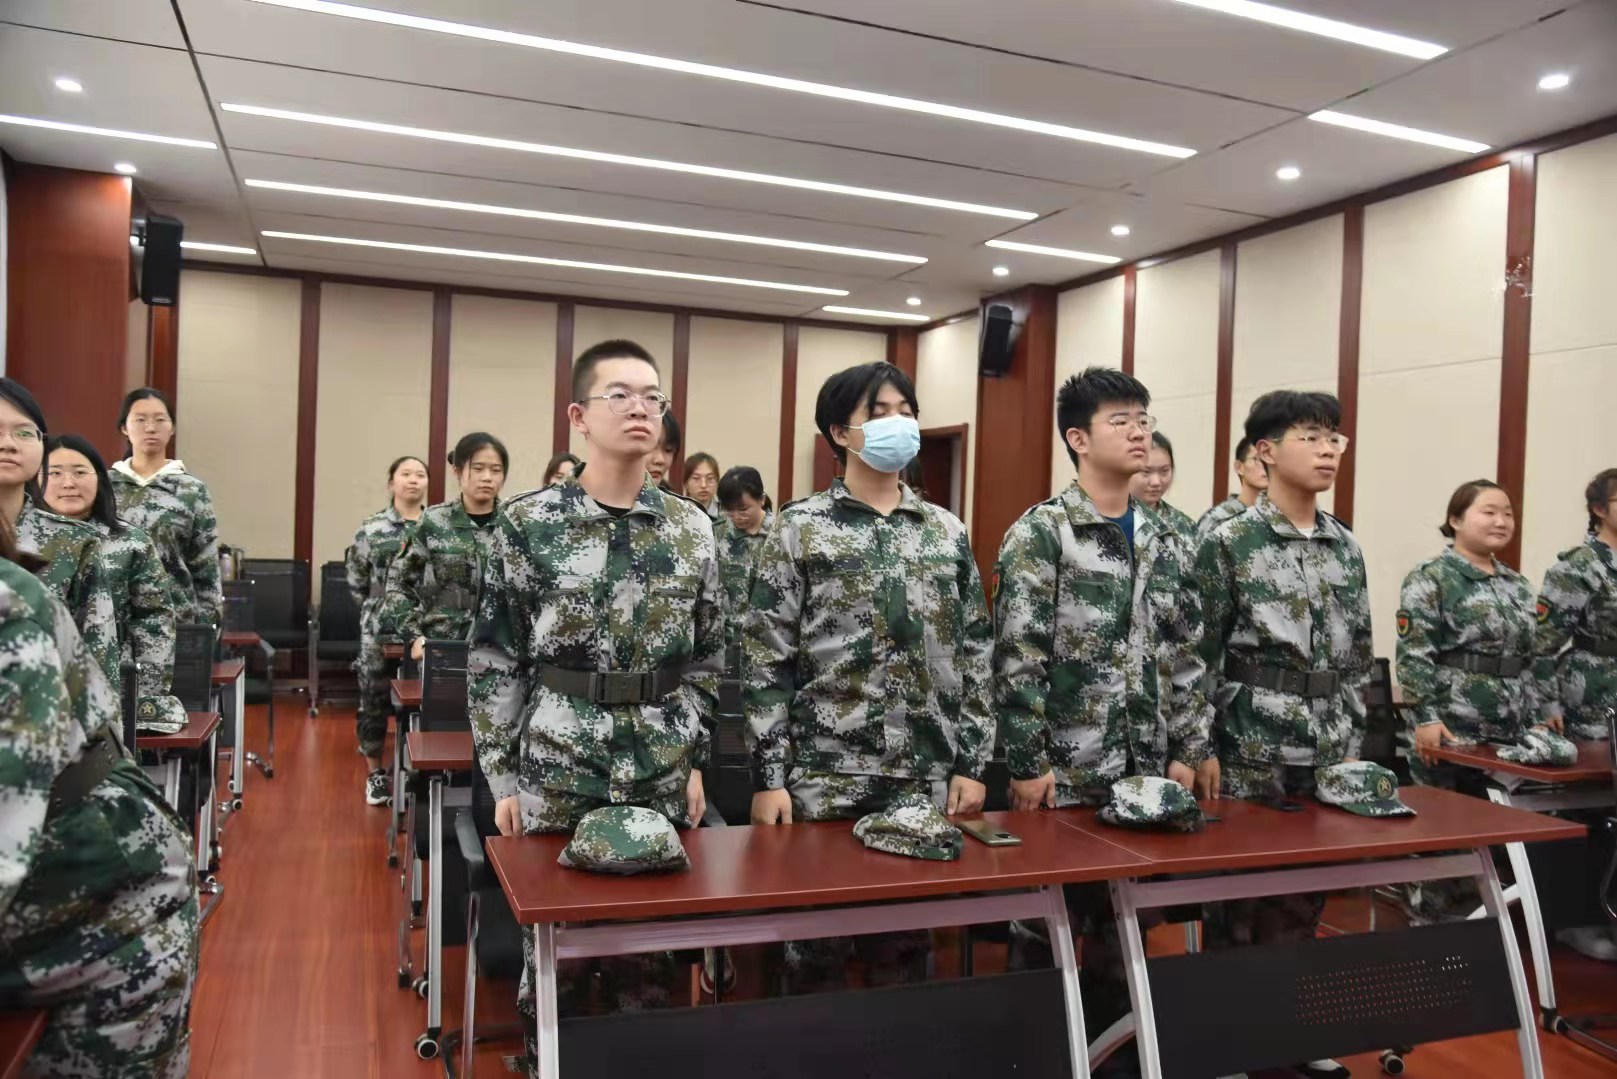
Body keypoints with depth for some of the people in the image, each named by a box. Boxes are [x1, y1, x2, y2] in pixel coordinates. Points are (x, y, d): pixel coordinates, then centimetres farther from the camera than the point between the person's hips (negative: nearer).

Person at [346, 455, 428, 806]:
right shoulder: (372, 528, 0)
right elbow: (356, 581, 7)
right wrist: (378, 611, 4)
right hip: (381, 631, 0)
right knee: (374, 702, 7)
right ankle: (375, 774, 22)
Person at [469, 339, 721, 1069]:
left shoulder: (692, 528, 2)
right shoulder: (528, 523, -5)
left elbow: (705, 656, 9)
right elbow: (494, 661, -2)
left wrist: (692, 759, 7)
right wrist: (502, 777, -4)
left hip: (660, 774, 2)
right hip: (557, 769, -2)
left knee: (651, 953, 12)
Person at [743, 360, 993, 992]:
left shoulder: (947, 531, 8)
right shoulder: (799, 529, -3)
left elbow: (975, 654, 9)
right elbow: (765, 660, -5)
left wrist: (971, 763, 4)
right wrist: (768, 777, -9)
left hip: (925, 779, 3)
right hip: (822, 779, -3)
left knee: (906, 945, 14)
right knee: (815, 949, 8)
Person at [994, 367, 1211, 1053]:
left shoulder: (1165, 541, 9)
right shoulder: (1040, 534, -10)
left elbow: (1185, 654, 12)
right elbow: (1017, 658, -14)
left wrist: (1186, 752, 9)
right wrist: (1027, 764, -15)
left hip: (1144, 772, 6)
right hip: (1063, 771, -6)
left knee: (1123, 917, 17)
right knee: (1045, 923, 6)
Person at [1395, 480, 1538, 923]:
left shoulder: (1517, 585, 15)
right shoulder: (1430, 578, -7)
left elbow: (1527, 660, 19)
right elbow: (1414, 655, -14)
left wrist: (1535, 720, 14)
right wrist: (1424, 718, -20)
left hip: (1506, 736, 7)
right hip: (1450, 731, -7)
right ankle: (1431, 926, 12)